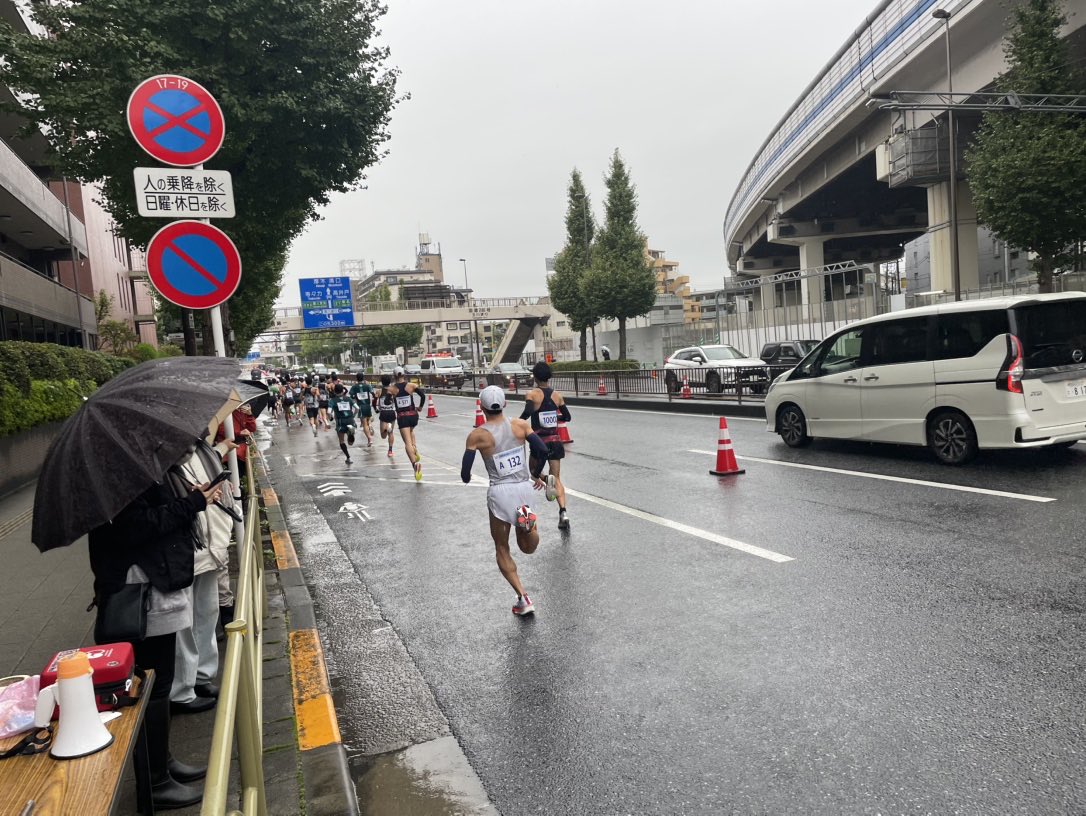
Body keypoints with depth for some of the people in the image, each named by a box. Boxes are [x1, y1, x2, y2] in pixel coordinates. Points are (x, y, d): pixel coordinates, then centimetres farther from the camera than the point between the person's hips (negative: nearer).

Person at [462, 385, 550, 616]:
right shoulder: (520, 425, -1)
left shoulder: (477, 436, -6)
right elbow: (542, 451, -6)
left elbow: (465, 473, -4)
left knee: (502, 549, 15)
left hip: (500, 492, -2)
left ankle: (523, 599, 6)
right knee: (528, 548, 18)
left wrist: (467, 478, 20)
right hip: (524, 488, 2)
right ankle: (527, 520, -16)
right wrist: (536, 475, 12)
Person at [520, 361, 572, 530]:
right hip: (555, 440, 4)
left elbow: (527, 413, -26)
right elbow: (567, 417, 13)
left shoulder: (532, 394, -8)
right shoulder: (557, 395, 5)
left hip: (540, 441, -3)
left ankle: (547, 479, -17)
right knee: (557, 479, 12)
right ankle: (563, 512, -5)